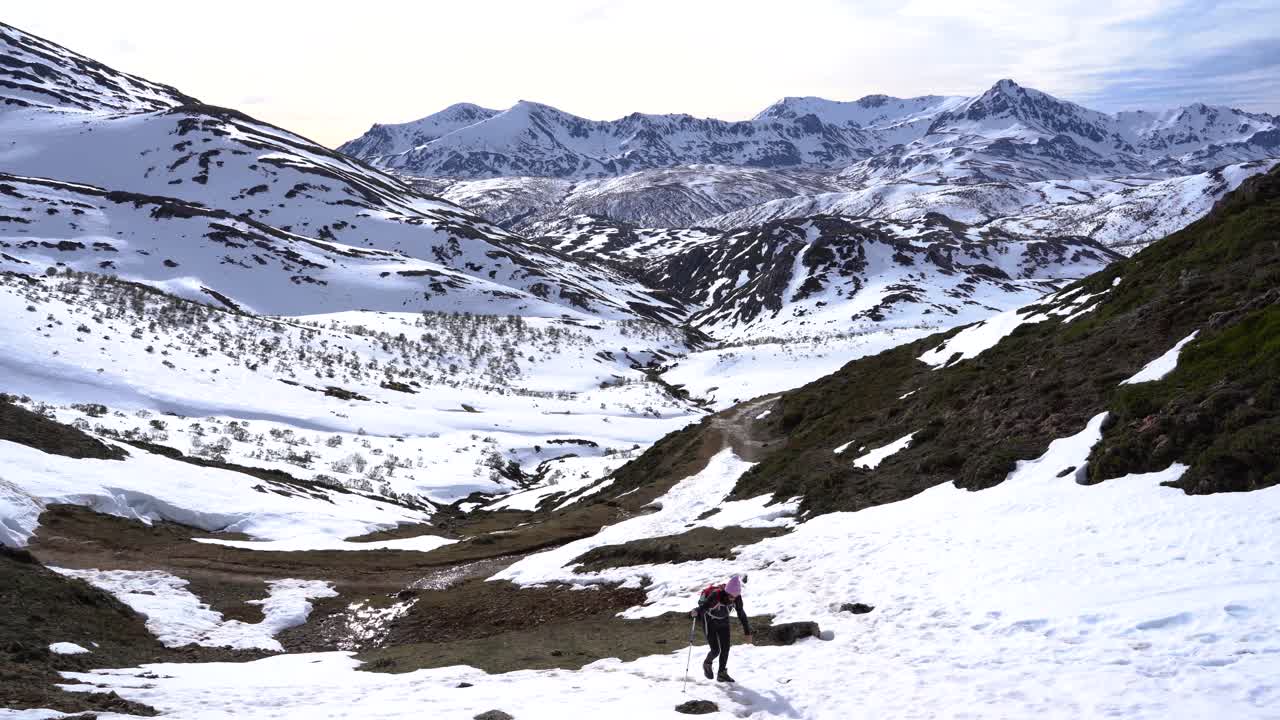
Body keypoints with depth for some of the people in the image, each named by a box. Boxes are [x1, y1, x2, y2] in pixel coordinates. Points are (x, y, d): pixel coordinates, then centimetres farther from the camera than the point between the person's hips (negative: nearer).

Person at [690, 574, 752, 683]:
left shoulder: (737, 598, -19)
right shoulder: (715, 595, -35)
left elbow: (742, 615, -7)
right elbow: (703, 606, -37)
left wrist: (747, 632, -1)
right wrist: (696, 613, -60)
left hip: (723, 621, 5)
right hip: (709, 621, -5)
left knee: (725, 648, 3)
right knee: (715, 650, -9)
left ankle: (722, 673, 22)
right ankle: (707, 664, 24)